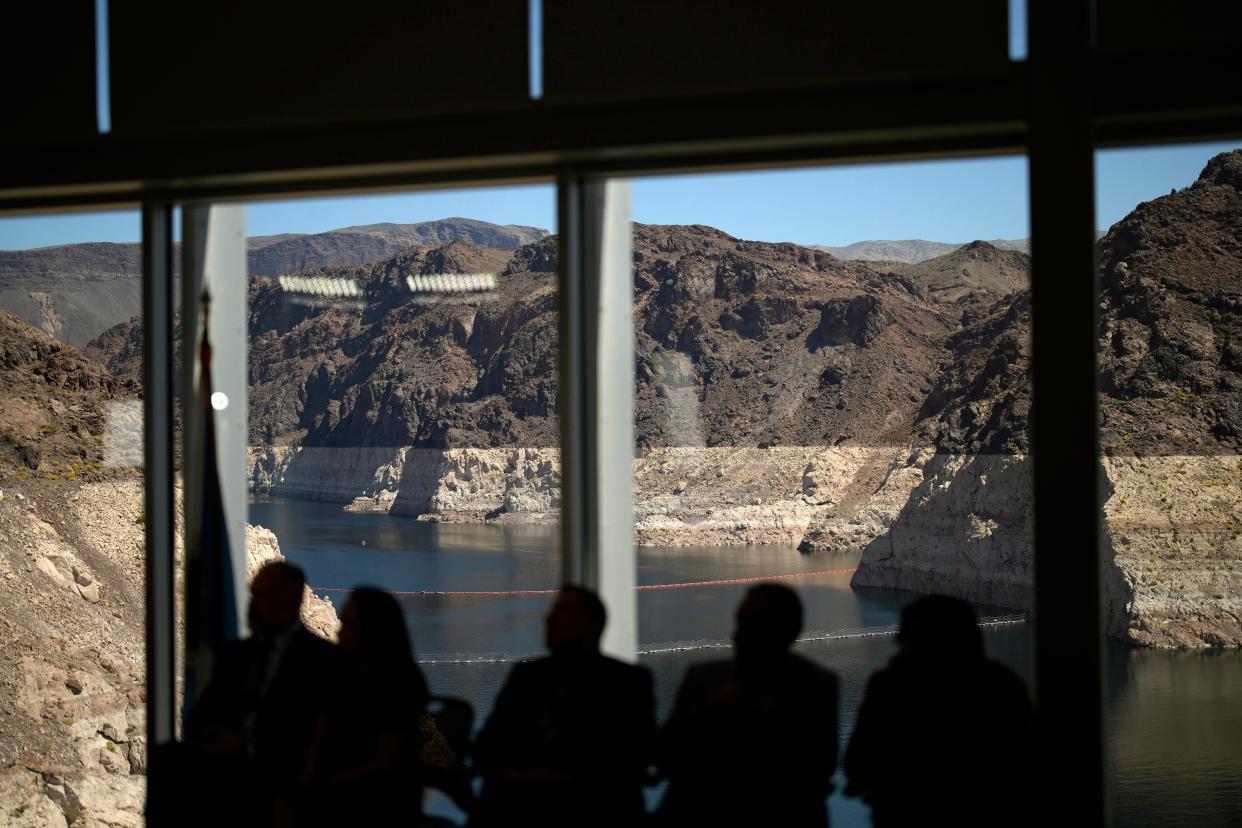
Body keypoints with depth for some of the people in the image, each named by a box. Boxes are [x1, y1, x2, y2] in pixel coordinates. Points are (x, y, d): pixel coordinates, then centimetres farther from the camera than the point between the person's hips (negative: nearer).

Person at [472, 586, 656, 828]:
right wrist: (506, 772, -5)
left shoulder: (628, 680, 9)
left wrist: (572, 779, -13)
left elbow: (632, 756, -2)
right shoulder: (526, 675, 21)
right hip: (515, 805, 3)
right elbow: (487, 742, 16)